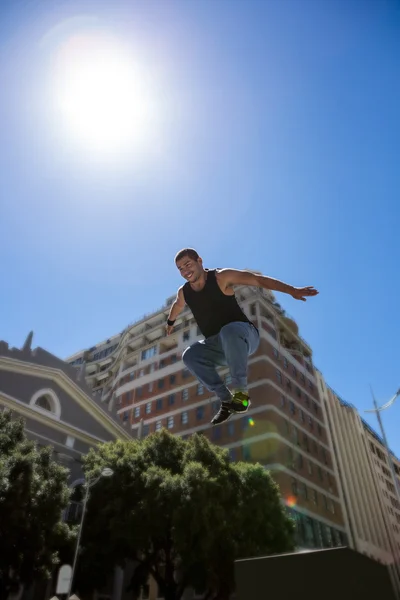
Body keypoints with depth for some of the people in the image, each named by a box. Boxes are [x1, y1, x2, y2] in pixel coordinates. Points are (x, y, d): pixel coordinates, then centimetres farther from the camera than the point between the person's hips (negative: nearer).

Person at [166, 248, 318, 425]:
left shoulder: (221, 277, -13)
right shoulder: (184, 292, 2)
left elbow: (258, 279, -21)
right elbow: (177, 306, 27)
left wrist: (292, 290, -31)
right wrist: (170, 322, 47)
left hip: (245, 336, -5)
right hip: (217, 346, 5)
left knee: (229, 330, -40)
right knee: (190, 356, -20)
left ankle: (241, 392, -29)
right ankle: (226, 399, -15)